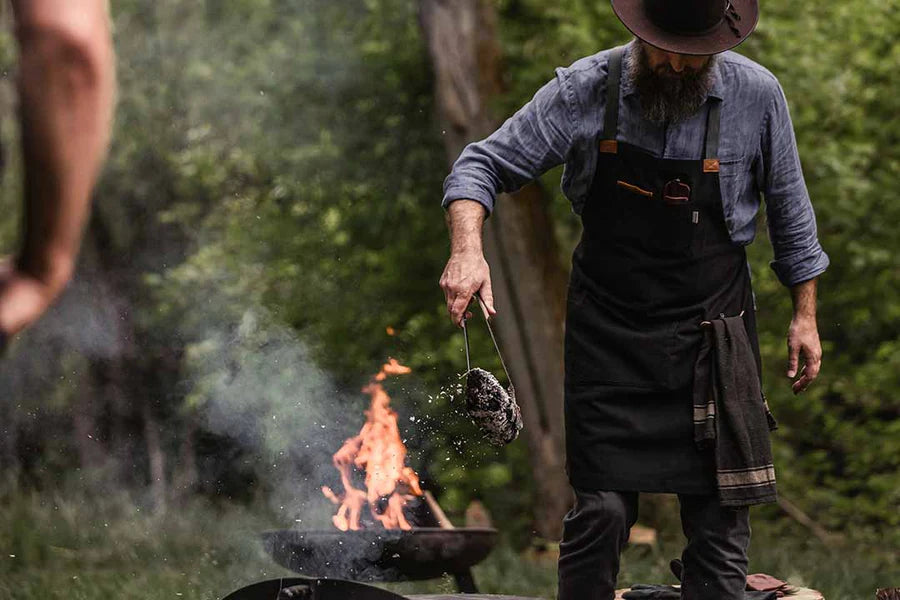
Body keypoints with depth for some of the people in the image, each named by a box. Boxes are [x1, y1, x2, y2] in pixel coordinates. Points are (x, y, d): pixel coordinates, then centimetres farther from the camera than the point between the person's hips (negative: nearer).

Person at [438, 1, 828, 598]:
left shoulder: (757, 96, -6)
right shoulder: (586, 90, -9)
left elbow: (788, 208, 8)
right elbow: (483, 164, -6)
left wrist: (805, 313, 10)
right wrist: (467, 250, -24)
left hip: (714, 329, 1)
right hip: (610, 333, -1)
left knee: (720, 515, 0)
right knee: (602, 509, -5)